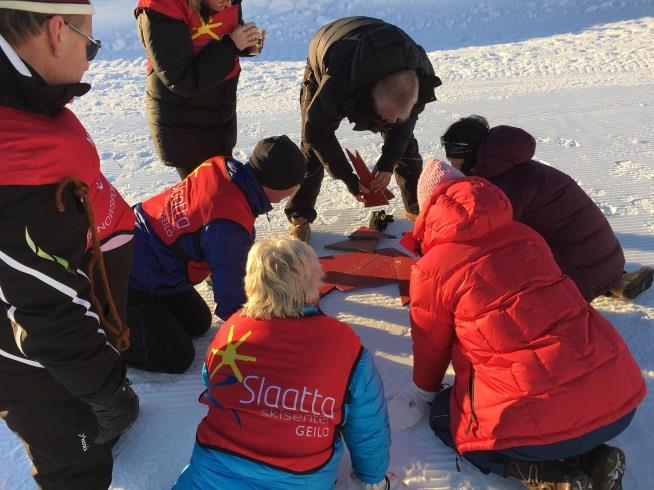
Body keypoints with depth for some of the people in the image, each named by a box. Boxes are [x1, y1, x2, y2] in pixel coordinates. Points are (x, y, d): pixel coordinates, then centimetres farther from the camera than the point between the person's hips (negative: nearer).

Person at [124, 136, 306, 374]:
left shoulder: (219, 166, -11)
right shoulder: (230, 227, -36)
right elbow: (230, 297, -24)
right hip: (130, 282, -9)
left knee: (197, 323, 19)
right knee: (176, 358, -1)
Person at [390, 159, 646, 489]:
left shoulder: (431, 269, -4)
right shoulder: (525, 235, 13)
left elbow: (430, 344, 11)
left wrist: (424, 392, 33)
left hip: (540, 417, -6)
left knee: (443, 415, 21)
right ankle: (592, 459, 13)